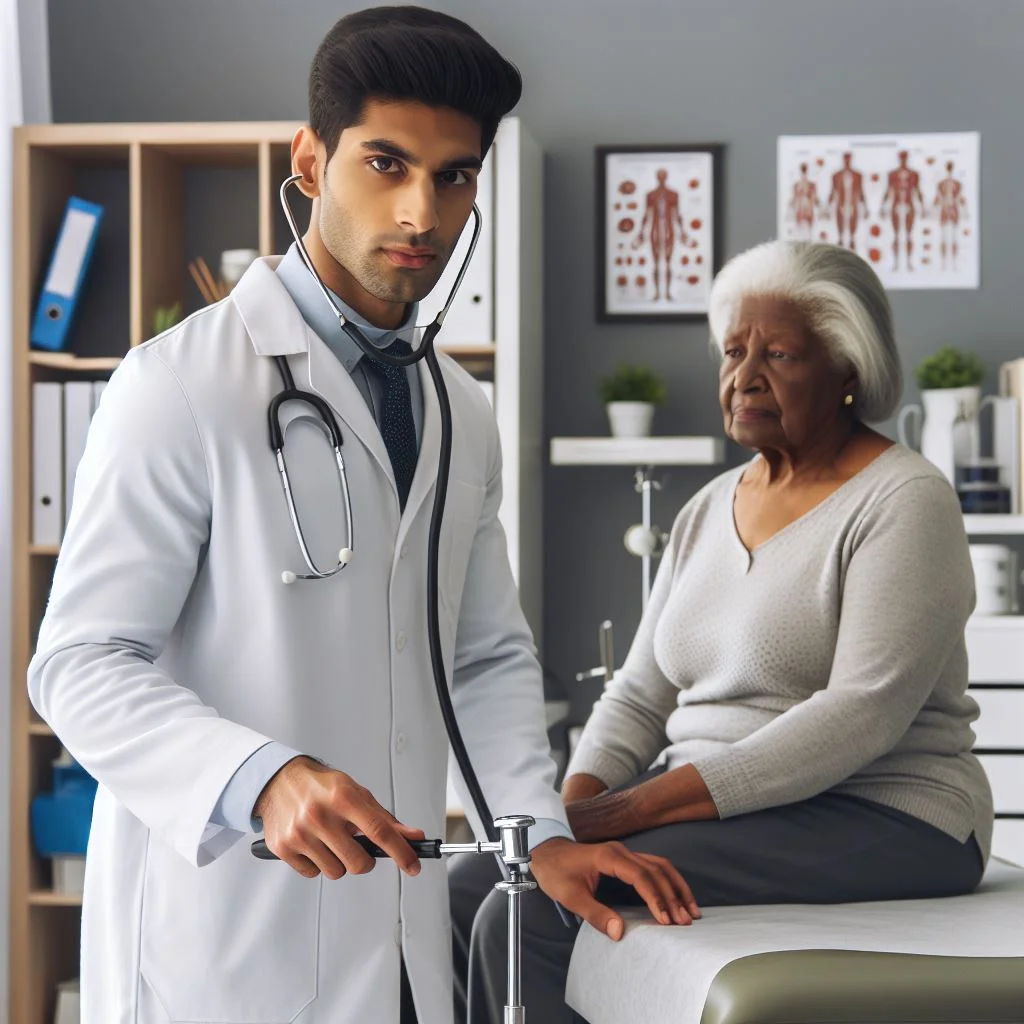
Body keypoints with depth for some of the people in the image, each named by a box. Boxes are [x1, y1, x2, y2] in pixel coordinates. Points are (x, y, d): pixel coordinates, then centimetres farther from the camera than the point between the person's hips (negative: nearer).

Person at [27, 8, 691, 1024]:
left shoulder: (462, 415, 12)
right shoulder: (184, 383, -11)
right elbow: (83, 663, -14)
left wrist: (543, 833, 3)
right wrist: (263, 780, -29)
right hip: (222, 943, -6)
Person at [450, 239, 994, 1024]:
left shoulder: (902, 501, -9)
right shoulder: (709, 511, 16)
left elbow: (861, 716, -20)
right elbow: (639, 696, 15)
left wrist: (633, 808, -24)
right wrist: (569, 809, -7)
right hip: (706, 806, 8)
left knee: (539, 912, -25)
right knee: (461, 894, -11)